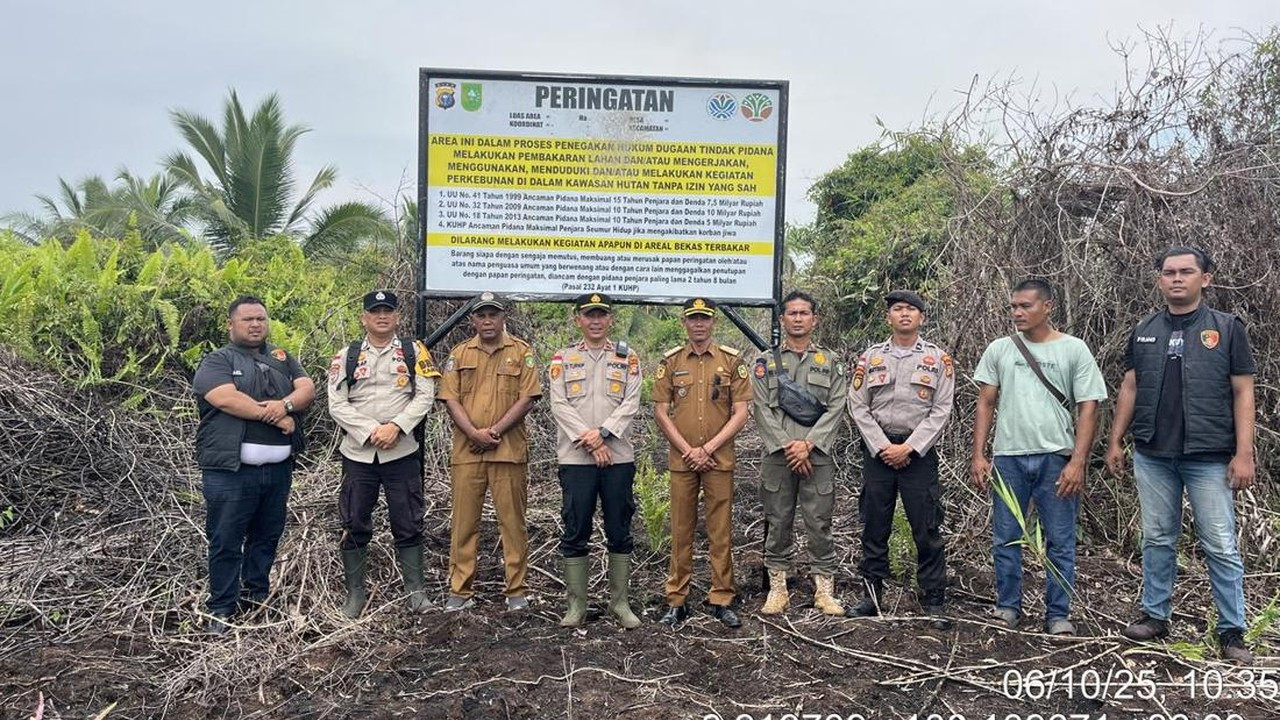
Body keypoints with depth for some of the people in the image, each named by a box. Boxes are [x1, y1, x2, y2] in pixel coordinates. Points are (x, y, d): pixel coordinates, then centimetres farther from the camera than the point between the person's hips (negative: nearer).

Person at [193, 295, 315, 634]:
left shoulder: (282, 358, 15)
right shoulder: (217, 361, -1)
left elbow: (308, 389, 2)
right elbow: (226, 399, -18)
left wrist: (285, 404, -19)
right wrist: (273, 415, -14)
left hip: (278, 467, 5)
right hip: (230, 470, -5)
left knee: (267, 535, 15)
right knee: (226, 540, 2)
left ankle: (257, 593, 31)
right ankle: (222, 608, 13)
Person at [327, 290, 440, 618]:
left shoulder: (415, 352, 5)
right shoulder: (346, 356, 5)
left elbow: (425, 396, -3)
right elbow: (337, 405, -1)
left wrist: (396, 426, -15)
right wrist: (371, 431, -13)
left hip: (402, 453, -1)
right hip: (358, 453, 1)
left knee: (408, 525, 5)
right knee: (354, 526, 7)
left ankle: (415, 590, 16)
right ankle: (355, 593, 20)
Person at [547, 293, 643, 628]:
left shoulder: (628, 358, 8)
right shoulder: (563, 359, 7)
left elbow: (631, 404, -1)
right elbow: (559, 406, -2)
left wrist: (602, 432, -15)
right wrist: (589, 442, -12)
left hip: (619, 457, 1)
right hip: (575, 458, 0)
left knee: (619, 533, 7)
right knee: (575, 533, 3)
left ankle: (620, 602, 18)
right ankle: (577, 604, 14)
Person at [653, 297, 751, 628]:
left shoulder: (731, 360, 2)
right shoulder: (670, 361, 5)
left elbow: (740, 413, -1)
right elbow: (661, 412, 2)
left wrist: (707, 448, -9)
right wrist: (688, 451, -7)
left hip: (719, 460, -1)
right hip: (681, 460, 1)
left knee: (721, 532, 4)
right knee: (681, 531, 7)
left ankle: (722, 600, 15)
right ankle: (676, 601, 15)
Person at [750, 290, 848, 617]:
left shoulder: (830, 362, 9)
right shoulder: (765, 362, 7)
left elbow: (836, 409, 0)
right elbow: (762, 410, -1)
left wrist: (808, 444, -11)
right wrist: (786, 446, -11)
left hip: (817, 455, 0)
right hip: (777, 455, 0)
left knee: (819, 523, 3)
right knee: (777, 523, 6)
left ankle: (824, 589, 13)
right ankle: (777, 587, 16)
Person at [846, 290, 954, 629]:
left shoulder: (938, 358, 2)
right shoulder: (870, 357, 6)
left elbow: (941, 410, -3)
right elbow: (858, 407, 3)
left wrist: (908, 448, -11)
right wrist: (883, 447, -7)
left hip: (919, 451, -2)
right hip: (877, 450, 2)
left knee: (927, 530, 0)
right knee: (874, 526, 8)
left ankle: (934, 601, 10)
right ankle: (872, 593, 20)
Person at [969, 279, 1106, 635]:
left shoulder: (1074, 350, 1)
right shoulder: (999, 349, 8)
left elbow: (1088, 408, -2)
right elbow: (986, 403, 9)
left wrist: (1077, 462, -10)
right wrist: (978, 454, 2)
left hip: (1056, 457, -2)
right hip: (1008, 457, 2)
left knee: (1060, 542, 4)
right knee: (1006, 538, 8)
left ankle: (1058, 615, 15)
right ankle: (1007, 607, 21)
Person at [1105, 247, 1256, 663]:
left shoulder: (1227, 328, 1)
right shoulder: (1144, 332, 9)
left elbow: (1242, 393, -2)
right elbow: (1129, 388, 12)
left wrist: (1244, 453, -8)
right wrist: (1115, 441, 7)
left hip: (1209, 457, -3)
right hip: (1153, 456, 3)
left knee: (1221, 546, 2)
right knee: (1157, 540, 11)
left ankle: (1232, 631, 12)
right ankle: (1155, 616, 22)